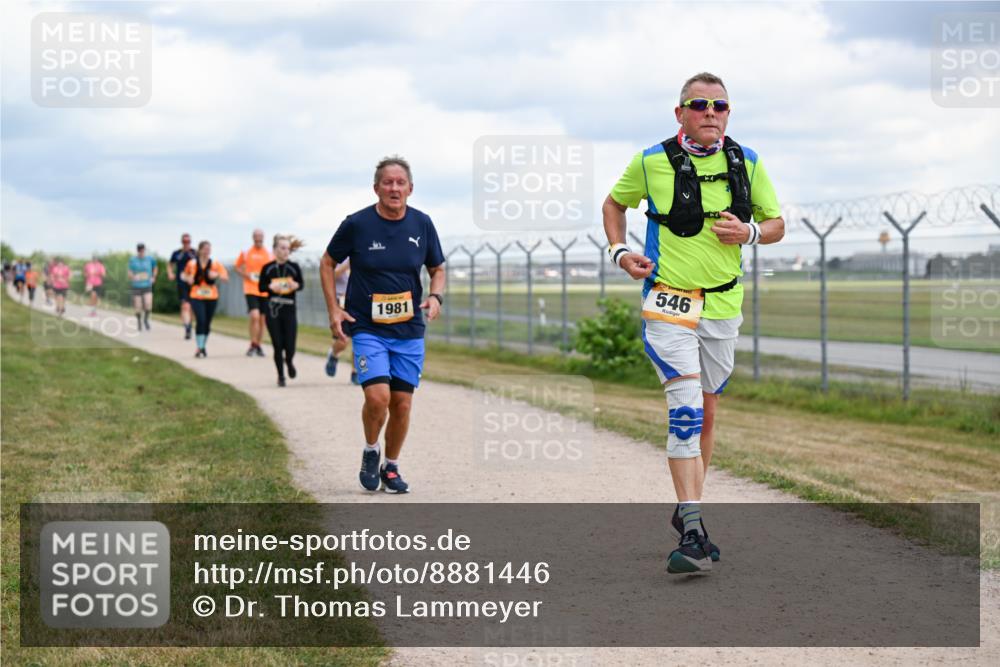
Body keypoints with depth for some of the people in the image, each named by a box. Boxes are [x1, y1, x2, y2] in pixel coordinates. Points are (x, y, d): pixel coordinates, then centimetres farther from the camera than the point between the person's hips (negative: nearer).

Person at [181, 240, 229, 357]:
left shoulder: (215, 264, 1)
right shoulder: (192, 263, 0)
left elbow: (226, 277, -3)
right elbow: (183, 275, 15)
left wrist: (217, 275, -23)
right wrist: (187, 279, -8)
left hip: (211, 297, 2)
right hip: (196, 297, -2)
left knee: (207, 323, 9)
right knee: (200, 320, -18)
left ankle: (203, 346, 27)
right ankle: (199, 347, -15)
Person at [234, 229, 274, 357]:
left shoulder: (269, 254, 4)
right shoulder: (246, 252, 2)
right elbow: (238, 267, 11)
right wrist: (247, 275, -6)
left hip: (265, 291, 3)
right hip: (250, 289, -2)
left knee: (262, 319, 7)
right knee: (255, 316, -17)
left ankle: (258, 345, 22)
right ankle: (253, 345, -6)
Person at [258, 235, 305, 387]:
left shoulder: (294, 267, 1)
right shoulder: (268, 268, 0)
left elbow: (301, 283, 11)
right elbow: (260, 287, 4)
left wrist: (296, 285, -11)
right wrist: (271, 286, -16)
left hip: (289, 310, 0)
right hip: (272, 311, 0)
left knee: (290, 347, -5)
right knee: (278, 346, 0)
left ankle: (289, 361, 30)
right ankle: (281, 376, 17)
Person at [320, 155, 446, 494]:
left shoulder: (422, 224, 2)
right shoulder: (356, 224, -7)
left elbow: (437, 269, 15)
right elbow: (327, 264, 6)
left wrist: (435, 296, -6)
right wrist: (334, 309, -3)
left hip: (409, 331, 3)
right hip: (367, 328, -3)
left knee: (402, 404, 4)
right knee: (377, 396, -18)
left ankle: (391, 467, 24)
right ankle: (370, 451, 10)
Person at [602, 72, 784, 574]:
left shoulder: (747, 164, 3)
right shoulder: (652, 162, -5)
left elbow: (776, 223, 12)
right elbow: (615, 203, 13)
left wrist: (750, 232, -10)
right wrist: (620, 251, -3)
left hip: (723, 306, 4)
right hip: (668, 301, -4)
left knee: (706, 414, 13)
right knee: (686, 410, -18)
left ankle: (688, 512, 30)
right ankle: (692, 532, -22)